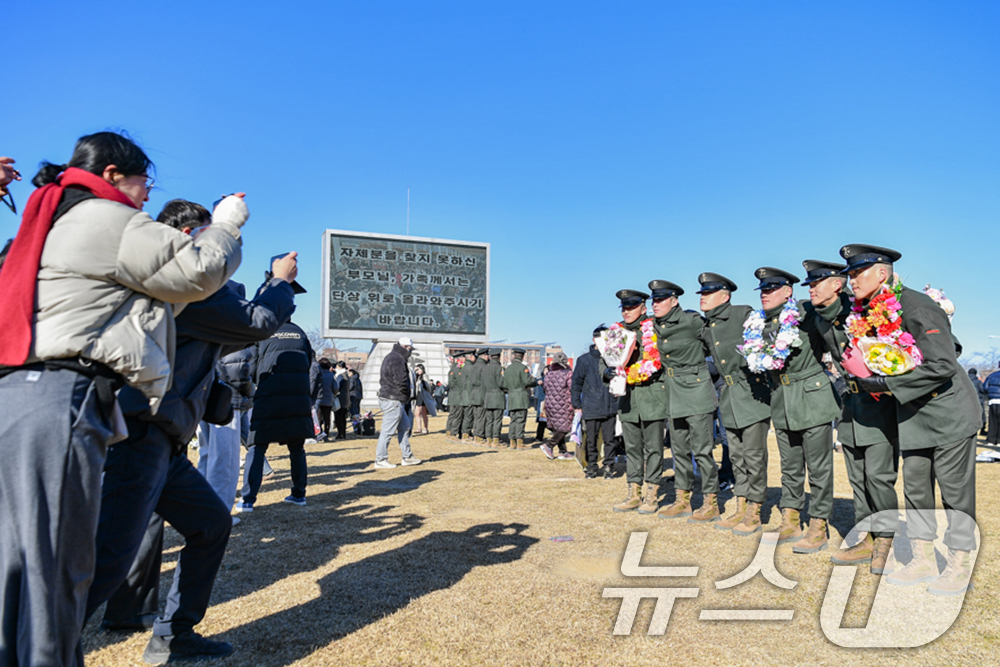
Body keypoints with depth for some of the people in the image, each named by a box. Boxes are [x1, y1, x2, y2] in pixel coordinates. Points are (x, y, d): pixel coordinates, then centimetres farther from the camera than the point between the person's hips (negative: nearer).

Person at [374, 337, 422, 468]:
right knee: (388, 431, -5)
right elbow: (401, 381, -23)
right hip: (393, 400, -11)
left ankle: (407, 457, 23)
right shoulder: (397, 359, -14)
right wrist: (406, 396, -5)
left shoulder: (390, 357, 19)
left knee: (405, 426, 17)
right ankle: (380, 461, 2)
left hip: (394, 400, 11)